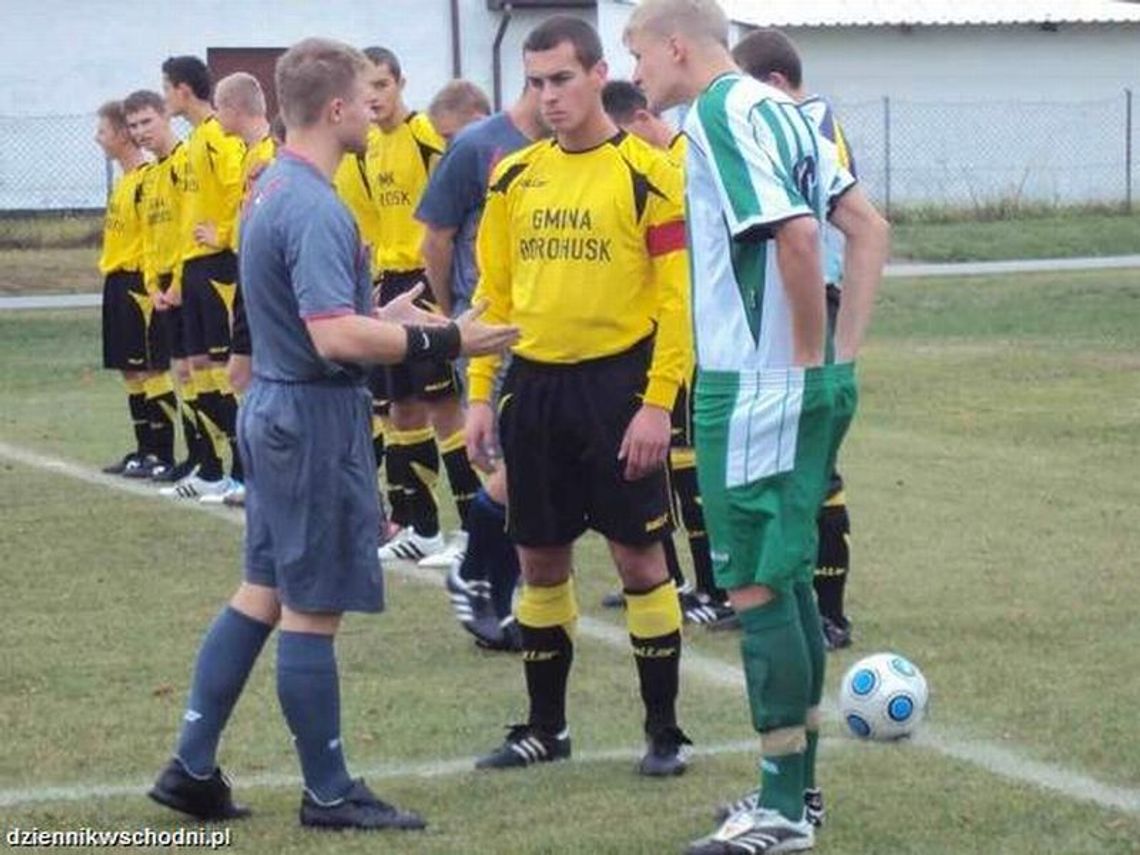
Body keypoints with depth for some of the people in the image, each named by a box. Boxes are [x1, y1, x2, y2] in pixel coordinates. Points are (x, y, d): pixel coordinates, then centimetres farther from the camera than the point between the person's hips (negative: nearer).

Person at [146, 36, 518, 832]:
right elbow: (336, 338, -28)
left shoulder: (272, 189, 10)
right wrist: (445, 341, -23)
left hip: (276, 408, 10)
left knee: (263, 592, 16)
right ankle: (330, 794, 9)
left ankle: (193, 768, 18)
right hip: (317, 416, -10)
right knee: (313, 609, 0)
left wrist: (387, 315, 18)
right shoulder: (316, 209, -21)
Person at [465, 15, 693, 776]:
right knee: (540, 560, 10)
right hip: (534, 388, 5)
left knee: (639, 556, 0)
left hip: (617, 384, -5)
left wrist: (657, 402, -16)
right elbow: (493, 292, 13)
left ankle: (665, 732, 10)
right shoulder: (515, 178, 8)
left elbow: (677, 298, -10)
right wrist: (480, 393, 7)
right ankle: (546, 727, 23)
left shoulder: (647, 173, -7)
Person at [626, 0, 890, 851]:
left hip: (753, 391, -9)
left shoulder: (723, 115, -15)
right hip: (809, 387, 9)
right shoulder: (777, 109, 12)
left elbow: (797, 236, -27)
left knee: (757, 588, -3)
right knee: (788, 578, 16)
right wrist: (844, 350, 11)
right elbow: (869, 228, 14)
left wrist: (807, 354, -17)